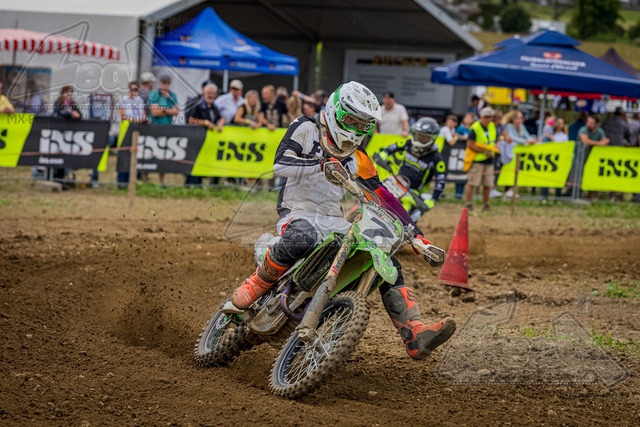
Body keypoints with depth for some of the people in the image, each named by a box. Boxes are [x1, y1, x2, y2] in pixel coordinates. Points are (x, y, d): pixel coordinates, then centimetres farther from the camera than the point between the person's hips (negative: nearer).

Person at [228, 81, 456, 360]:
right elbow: (280, 164, -16)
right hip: (298, 214, -6)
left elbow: (384, 198, 16)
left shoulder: (357, 159, 16)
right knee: (301, 239, -43)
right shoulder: (306, 129, 0)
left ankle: (415, 337, -18)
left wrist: (415, 233, 7)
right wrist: (322, 165, -32)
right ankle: (257, 284, -19)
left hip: (334, 222, 6)